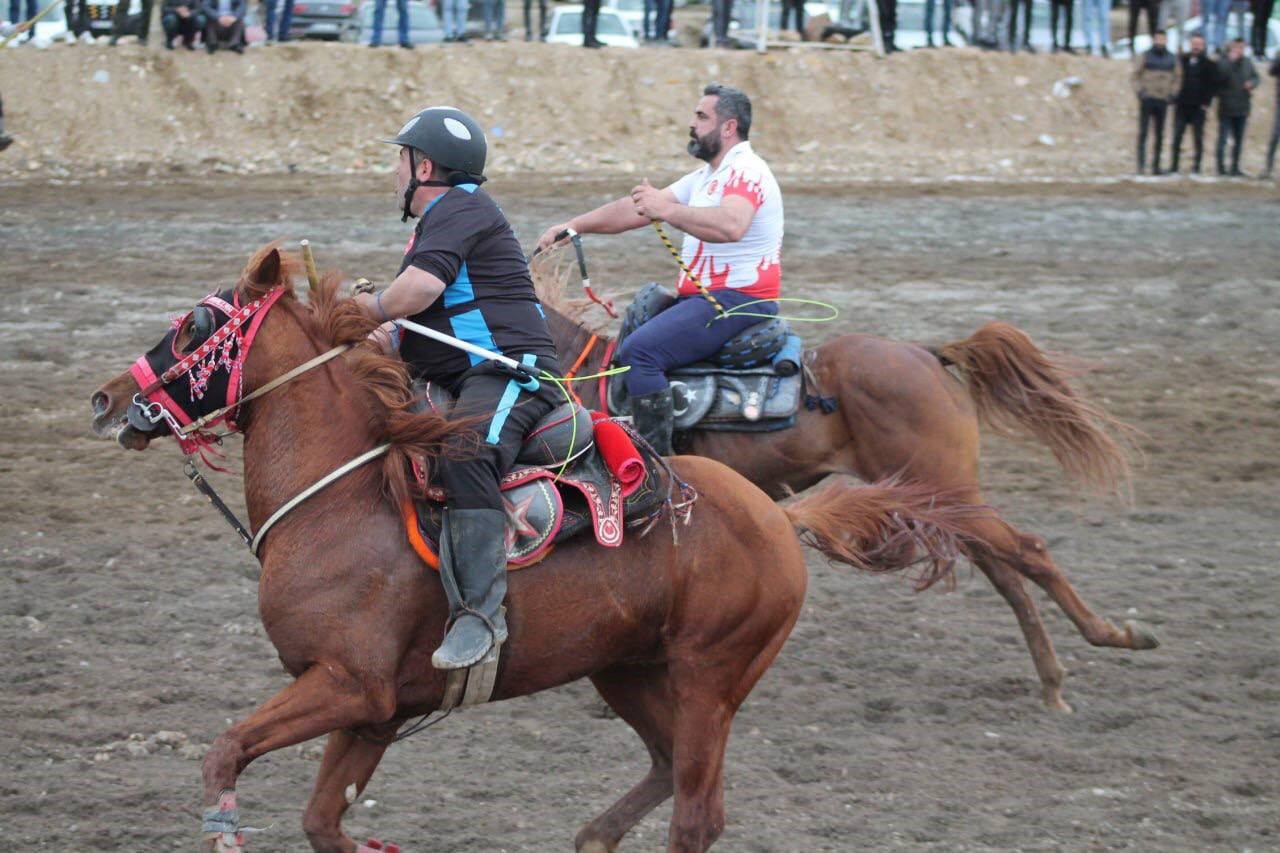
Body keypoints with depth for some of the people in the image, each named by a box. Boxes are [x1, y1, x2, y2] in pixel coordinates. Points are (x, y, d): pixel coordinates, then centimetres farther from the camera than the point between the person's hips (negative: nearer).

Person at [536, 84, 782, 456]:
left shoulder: (745, 171, -13)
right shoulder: (708, 176, 20)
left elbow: (731, 225, -35)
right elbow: (636, 209, 19)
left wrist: (666, 209, -33)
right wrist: (573, 226, 13)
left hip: (736, 300, -11)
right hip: (705, 297, 11)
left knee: (639, 351, -25)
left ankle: (657, 459, -27)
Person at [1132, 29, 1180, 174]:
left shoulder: (1171, 59, 8)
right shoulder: (1145, 57, -1)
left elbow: (1177, 77, 17)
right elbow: (1134, 75, 1)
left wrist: (1172, 93, 4)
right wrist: (1139, 91, -11)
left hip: (1162, 102, 3)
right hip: (1146, 100, -3)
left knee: (1160, 135, 4)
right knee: (1143, 132, -8)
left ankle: (1156, 165, 9)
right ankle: (1141, 164, -8)